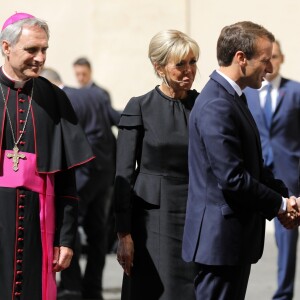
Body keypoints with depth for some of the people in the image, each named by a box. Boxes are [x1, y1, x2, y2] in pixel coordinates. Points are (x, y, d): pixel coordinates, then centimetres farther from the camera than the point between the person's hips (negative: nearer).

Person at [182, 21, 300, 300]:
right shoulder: (217, 107, -20)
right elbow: (232, 179, -24)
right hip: (221, 236, -10)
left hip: (235, 236, 10)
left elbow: (252, 165, 19)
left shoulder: (230, 98, 13)